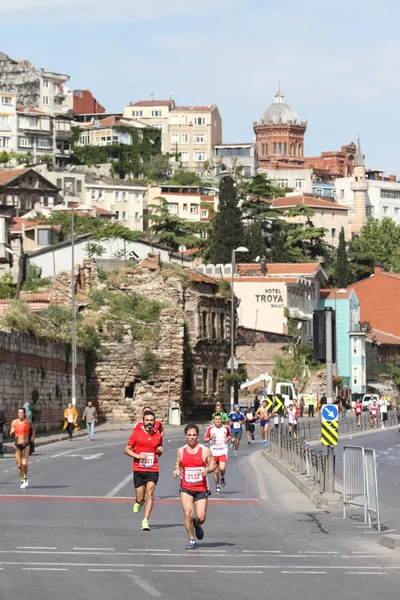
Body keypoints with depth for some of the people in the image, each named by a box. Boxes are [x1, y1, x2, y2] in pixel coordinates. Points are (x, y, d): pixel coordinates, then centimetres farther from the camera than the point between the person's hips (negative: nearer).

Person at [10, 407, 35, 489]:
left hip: (26, 445, -2)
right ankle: (22, 481, 19)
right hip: (17, 445, 2)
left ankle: (25, 478, 11)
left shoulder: (28, 422, -2)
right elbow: (11, 434, 6)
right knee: (19, 465, 3)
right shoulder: (14, 422, -1)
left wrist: (33, 436, 11)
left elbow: (33, 428, 20)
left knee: (24, 463, -14)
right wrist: (12, 432, -15)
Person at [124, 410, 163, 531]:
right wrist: (137, 456, -13)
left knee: (150, 494, -13)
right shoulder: (136, 434, 1)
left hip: (153, 470, 1)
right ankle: (138, 502, 39)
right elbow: (126, 449, 3)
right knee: (140, 498, 2)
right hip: (138, 470, -1)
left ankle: (145, 521, -12)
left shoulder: (158, 436, 10)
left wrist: (160, 451, 1)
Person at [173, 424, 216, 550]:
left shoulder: (205, 451, -2)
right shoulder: (181, 451, 4)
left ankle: (197, 525, 35)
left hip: (201, 489, -1)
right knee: (188, 514, -14)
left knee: (201, 517, -3)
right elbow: (177, 464, 17)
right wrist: (176, 470, -6)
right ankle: (191, 540, 3)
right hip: (186, 488, 1)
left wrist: (207, 470, -18)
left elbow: (213, 464, 3)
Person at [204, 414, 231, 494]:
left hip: (223, 452, -1)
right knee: (216, 471, 6)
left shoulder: (226, 428, 1)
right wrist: (210, 438, -16)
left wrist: (228, 439, -3)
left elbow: (229, 436, 19)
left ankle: (222, 478, 13)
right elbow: (205, 439, 4)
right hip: (214, 452, 1)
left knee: (222, 468, -21)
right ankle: (217, 487, 22)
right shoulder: (210, 428, -1)